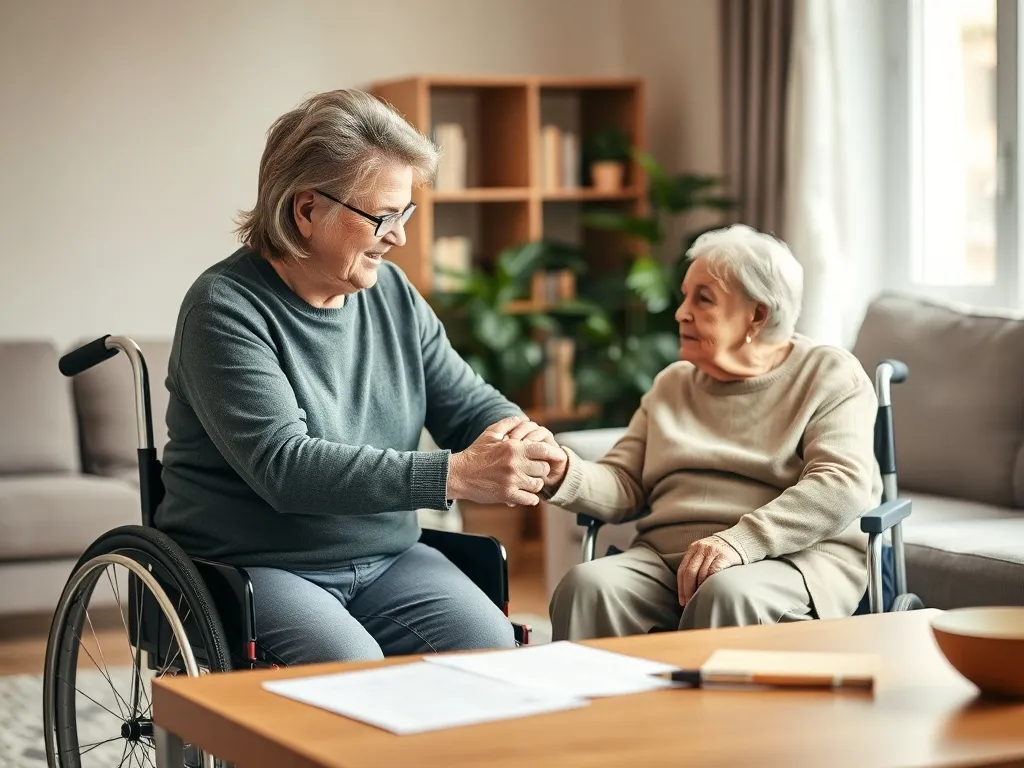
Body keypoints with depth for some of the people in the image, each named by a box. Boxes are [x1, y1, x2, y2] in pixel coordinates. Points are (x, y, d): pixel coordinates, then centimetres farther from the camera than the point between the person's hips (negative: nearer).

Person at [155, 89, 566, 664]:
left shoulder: (393, 294, 8)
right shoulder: (227, 308, -13)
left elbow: (470, 402, 14)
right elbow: (282, 466, -24)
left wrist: (519, 439, -13)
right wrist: (454, 475, -30)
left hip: (388, 558, 6)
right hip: (254, 568, -6)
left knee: (491, 650, -22)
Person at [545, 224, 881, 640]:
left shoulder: (830, 375, 6)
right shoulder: (672, 383, 24)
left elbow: (843, 485, -10)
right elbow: (624, 485, 16)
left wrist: (741, 540, -23)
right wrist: (563, 474, -7)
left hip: (792, 556, -4)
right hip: (665, 555, 4)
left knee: (726, 595, -37)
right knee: (586, 586, -27)